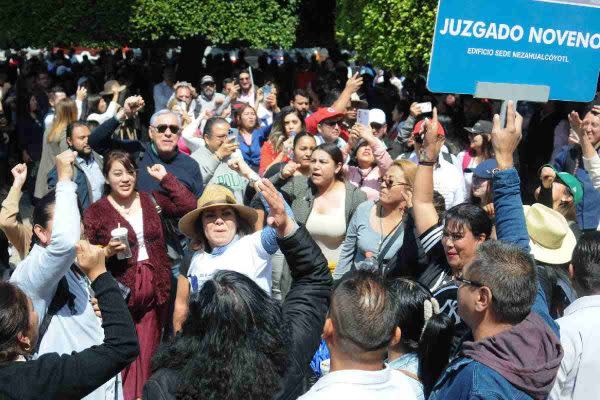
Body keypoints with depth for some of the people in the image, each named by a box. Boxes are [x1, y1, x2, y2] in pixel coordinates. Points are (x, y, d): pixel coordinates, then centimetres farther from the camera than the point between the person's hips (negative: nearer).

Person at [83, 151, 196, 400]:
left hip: (155, 287, 3)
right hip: (121, 290, -3)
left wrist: (165, 178, 0)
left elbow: (189, 205, -1)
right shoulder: (95, 212, -1)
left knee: (148, 353, 9)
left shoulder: (150, 200, 9)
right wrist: (108, 251, -19)